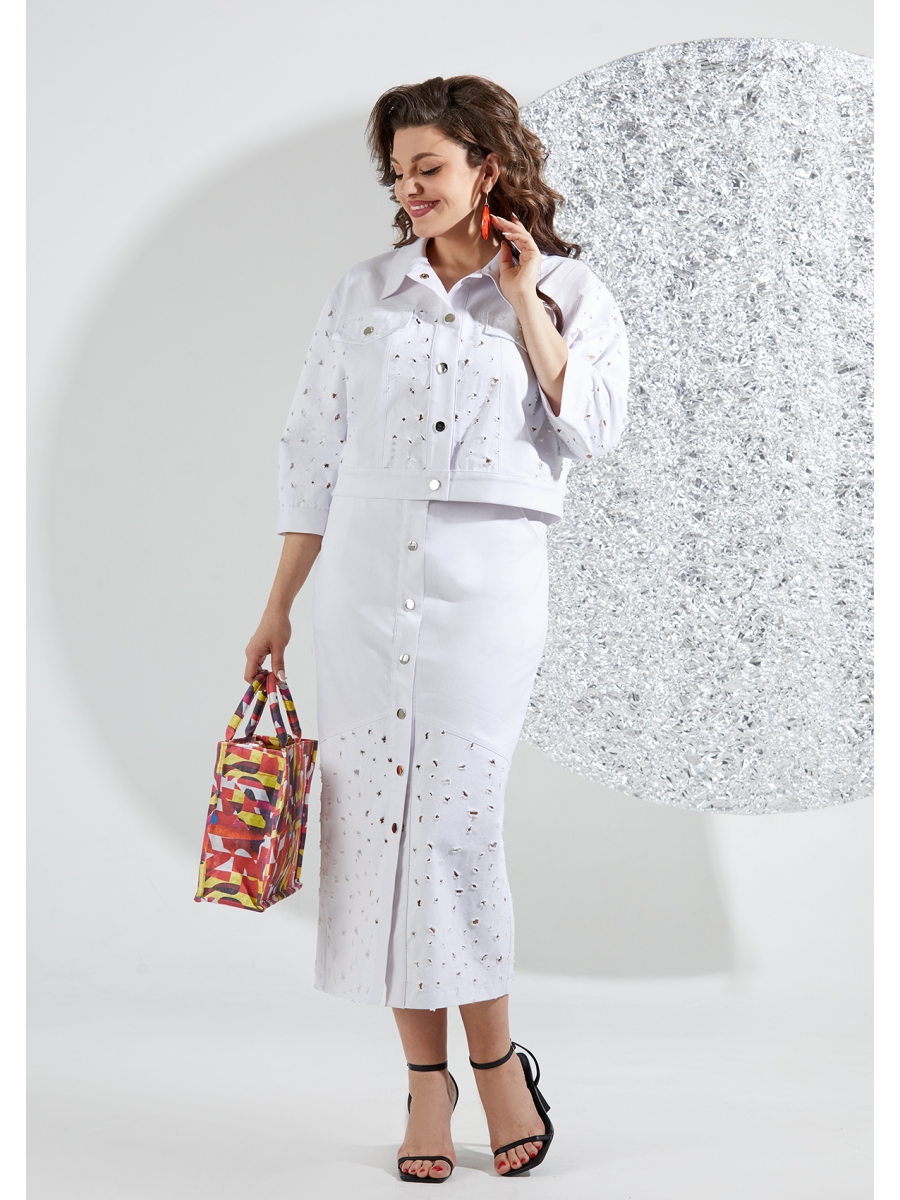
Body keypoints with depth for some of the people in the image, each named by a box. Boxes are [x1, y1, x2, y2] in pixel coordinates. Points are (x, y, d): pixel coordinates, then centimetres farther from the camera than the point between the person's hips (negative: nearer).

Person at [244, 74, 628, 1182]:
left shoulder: (566, 290, 5)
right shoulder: (365, 292, 10)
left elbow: (590, 432, -7)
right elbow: (312, 454, 11)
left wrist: (524, 303, -6)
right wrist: (278, 607, 9)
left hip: (486, 586, -3)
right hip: (363, 577, 3)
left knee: (454, 820, -9)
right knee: (375, 814, 2)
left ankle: (495, 1060, 10)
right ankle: (427, 1080, 13)